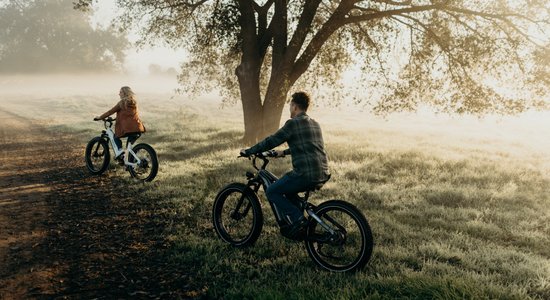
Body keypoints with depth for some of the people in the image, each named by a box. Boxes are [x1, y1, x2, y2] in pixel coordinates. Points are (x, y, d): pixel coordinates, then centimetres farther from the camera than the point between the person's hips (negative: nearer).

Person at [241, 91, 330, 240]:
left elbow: (271, 141, -7)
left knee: (272, 192, 4)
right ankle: (291, 222, 25)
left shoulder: (293, 123, -7)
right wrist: (284, 152, 42)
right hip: (323, 173, 9)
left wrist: (248, 151, 3)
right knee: (287, 189, 29)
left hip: (306, 174, -9)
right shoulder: (314, 123, 18)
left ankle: (297, 219, -5)